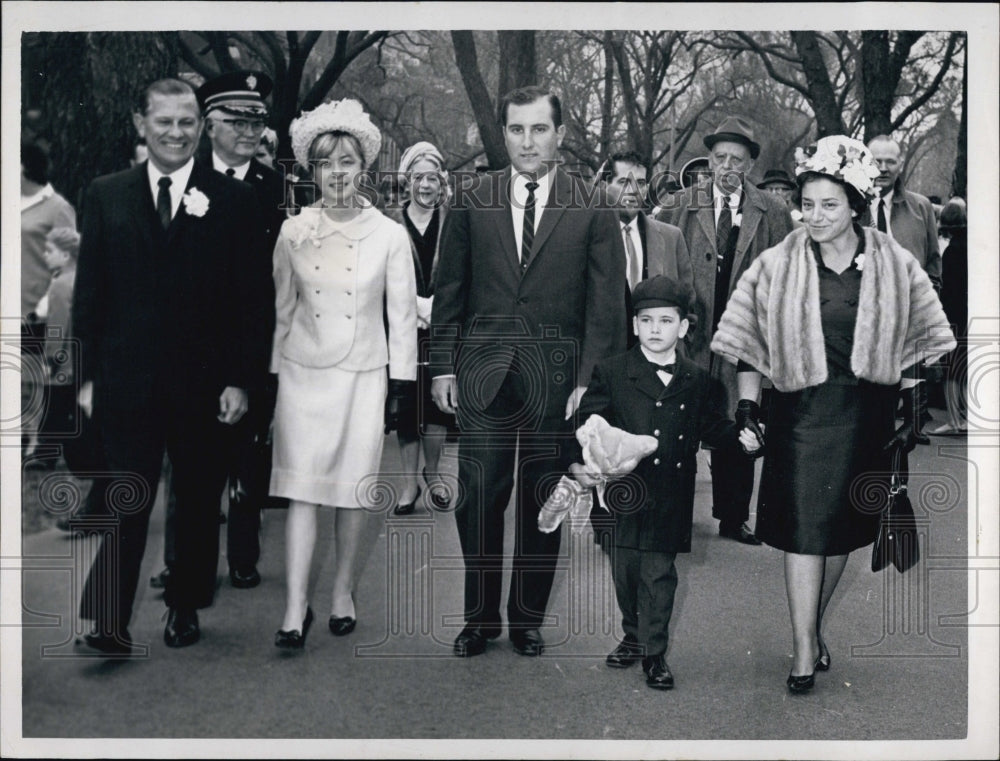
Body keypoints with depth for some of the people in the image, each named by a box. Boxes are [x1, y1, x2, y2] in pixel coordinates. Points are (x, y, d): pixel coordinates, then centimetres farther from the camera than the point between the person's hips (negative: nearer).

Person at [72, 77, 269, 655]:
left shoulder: (233, 200, 0)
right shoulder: (106, 195, 6)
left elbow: (249, 298, -2)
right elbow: (90, 292, 6)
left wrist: (242, 379, -7)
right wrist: (89, 374, 1)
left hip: (204, 381, 0)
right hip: (127, 379, 0)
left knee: (200, 500, 12)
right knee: (125, 501, -1)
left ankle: (187, 607, 28)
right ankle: (109, 621, 5)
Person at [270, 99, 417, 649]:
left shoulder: (390, 236, -2)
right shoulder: (293, 232, 2)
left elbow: (402, 316, 2)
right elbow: (281, 310, 8)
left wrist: (401, 386, -1)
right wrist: (272, 377, 7)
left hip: (364, 376, -1)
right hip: (303, 374, 1)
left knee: (356, 490, 3)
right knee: (301, 489, -3)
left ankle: (344, 593, 21)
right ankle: (295, 609, 0)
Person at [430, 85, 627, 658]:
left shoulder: (592, 211, 1)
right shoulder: (472, 203, 7)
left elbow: (606, 304, 0)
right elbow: (450, 292, 9)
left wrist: (591, 379, -6)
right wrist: (443, 365, 3)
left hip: (556, 376, -1)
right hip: (483, 373, 1)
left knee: (543, 504, 7)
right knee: (479, 499, 1)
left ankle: (528, 619, 21)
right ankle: (480, 618, 16)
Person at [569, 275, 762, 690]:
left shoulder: (697, 381, 4)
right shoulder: (610, 373, -1)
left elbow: (712, 424, 14)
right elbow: (588, 422, -3)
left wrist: (741, 436, -4)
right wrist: (578, 463, -16)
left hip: (671, 496, 0)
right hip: (622, 490, 0)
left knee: (659, 572, 2)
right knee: (624, 570, 11)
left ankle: (654, 651, 16)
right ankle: (633, 636, 32)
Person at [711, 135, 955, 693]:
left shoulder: (896, 266, -1)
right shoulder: (776, 266, -4)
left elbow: (916, 346, 3)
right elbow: (749, 343, 0)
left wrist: (914, 415, 0)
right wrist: (748, 403, -7)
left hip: (867, 415, 2)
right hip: (803, 412, -2)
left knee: (844, 529, 12)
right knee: (804, 530, -5)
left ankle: (814, 626, 32)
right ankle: (805, 653, 2)